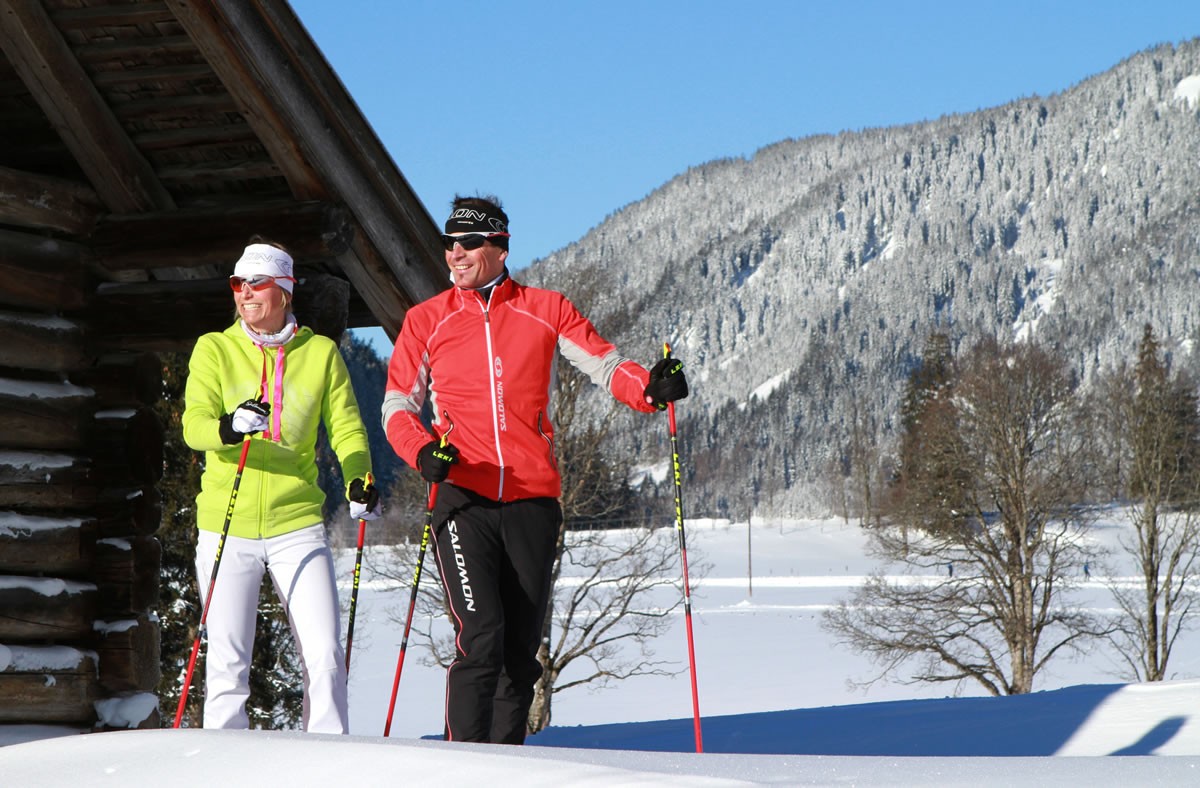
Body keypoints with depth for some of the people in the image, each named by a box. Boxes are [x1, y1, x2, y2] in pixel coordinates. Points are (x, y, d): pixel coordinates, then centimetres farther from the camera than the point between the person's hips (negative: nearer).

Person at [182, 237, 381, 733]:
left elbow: (345, 427, 6)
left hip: (297, 526, 1)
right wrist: (228, 428, -31)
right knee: (228, 662, -4)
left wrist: (358, 482, -14)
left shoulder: (320, 353, 6)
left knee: (325, 657, -6)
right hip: (227, 527, 0)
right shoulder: (214, 349, 4)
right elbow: (194, 424, -8)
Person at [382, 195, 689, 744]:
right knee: (480, 638, -17)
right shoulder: (427, 320, 9)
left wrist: (651, 387, -14)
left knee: (521, 648, 8)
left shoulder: (545, 310, 9)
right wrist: (421, 450, -11)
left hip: (533, 499, 2)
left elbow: (604, 364, 8)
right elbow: (398, 403, 9)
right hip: (463, 498, -2)